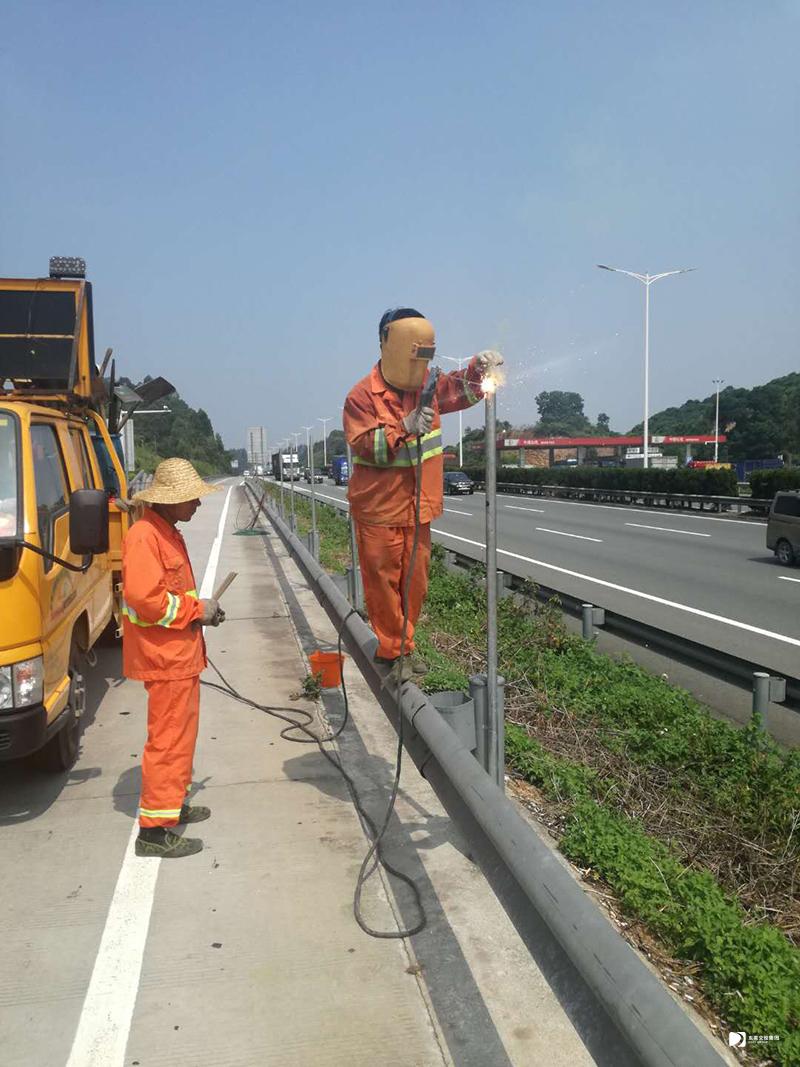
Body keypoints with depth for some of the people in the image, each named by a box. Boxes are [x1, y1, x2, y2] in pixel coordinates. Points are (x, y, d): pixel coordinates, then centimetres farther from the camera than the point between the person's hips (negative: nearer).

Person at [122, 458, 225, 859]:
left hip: (180, 653, 10)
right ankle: (155, 829, 3)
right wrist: (196, 609, -16)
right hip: (164, 658, -10)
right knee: (168, 739, -5)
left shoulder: (167, 533, 14)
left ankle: (173, 803, 34)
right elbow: (145, 599, -26)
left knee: (181, 734, 20)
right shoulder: (144, 536, -18)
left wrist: (201, 609, 8)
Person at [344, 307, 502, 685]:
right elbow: (365, 446, -19)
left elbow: (462, 390, 19)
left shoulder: (427, 386, 7)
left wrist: (478, 367, -1)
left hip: (418, 506, 6)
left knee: (415, 580, 13)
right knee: (383, 580, 2)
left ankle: (405, 644, 28)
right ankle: (391, 650, 16)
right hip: (379, 509, -6)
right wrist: (405, 427, -29)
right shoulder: (362, 396, -11)